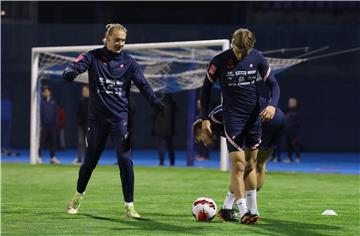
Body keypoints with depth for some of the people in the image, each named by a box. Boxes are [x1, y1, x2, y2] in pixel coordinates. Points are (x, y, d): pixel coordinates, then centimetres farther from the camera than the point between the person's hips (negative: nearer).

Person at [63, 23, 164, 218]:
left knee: (125, 160, -12)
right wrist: (70, 72, -42)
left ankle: (129, 206, -6)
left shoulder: (128, 62, 2)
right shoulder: (94, 57, -1)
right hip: (97, 118, 0)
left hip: (120, 119, 0)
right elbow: (77, 65, -17)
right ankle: (78, 196, 35)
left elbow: (143, 86, -5)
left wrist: (158, 104, -20)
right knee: (90, 161, 10)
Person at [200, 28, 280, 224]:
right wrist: (204, 118, -2)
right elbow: (206, 88, 1)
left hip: (254, 116, 4)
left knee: (250, 164, 8)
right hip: (232, 117, -4)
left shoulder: (257, 58, -2)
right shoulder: (219, 61, -9)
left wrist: (272, 105, -14)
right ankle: (244, 212, -10)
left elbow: (273, 84, 5)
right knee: (238, 164, -11)